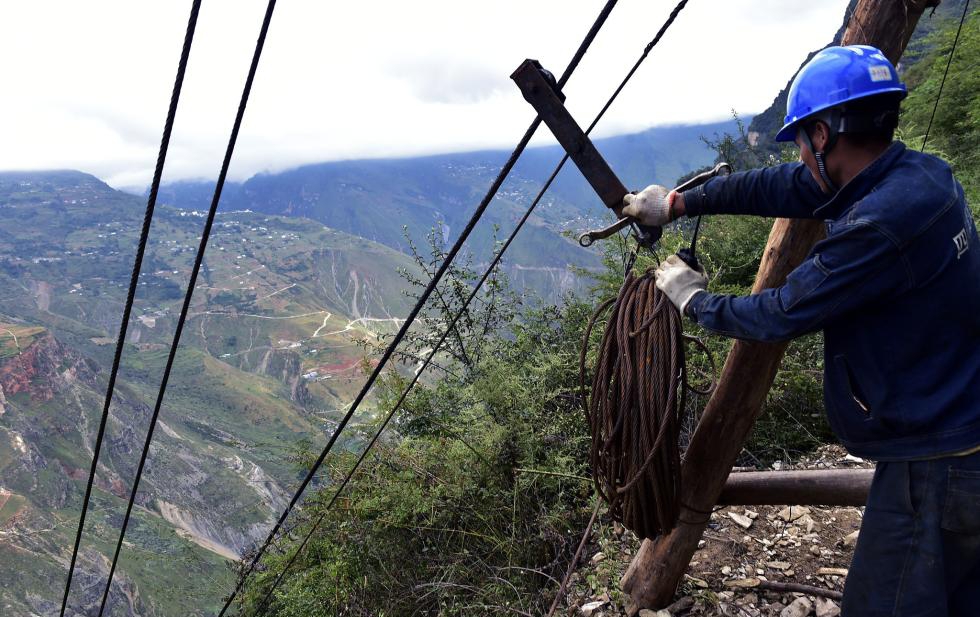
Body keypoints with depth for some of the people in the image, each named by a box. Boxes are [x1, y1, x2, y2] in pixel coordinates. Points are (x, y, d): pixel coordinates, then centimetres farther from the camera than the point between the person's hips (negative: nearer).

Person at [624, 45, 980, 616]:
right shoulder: (920, 173, 0)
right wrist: (679, 203, 12)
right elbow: (779, 186, 7)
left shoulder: (883, 224, -29)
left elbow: (779, 316, -18)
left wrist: (694, 300, -1)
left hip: (933, 461, -9)